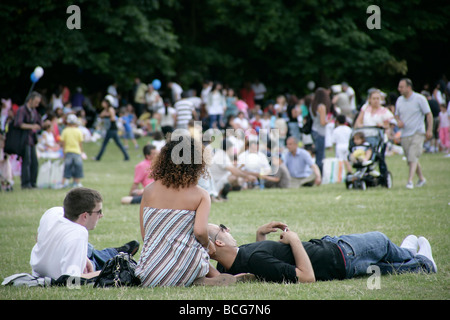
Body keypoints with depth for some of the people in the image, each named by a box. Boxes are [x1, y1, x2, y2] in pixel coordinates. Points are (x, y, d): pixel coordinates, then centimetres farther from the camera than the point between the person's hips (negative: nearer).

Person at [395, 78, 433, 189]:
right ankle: (421, 178, 29)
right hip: (405, 134, 5)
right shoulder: (399, 100, 9)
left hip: (418, 133, -5)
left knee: (413, 157, -18)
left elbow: (429, 115, -4)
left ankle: (410, 180, -22)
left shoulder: (420, 99, -5)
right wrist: (398, 121, -3)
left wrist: (429, 130, -11)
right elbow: (397, 115, 20)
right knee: (410, 159, 10)